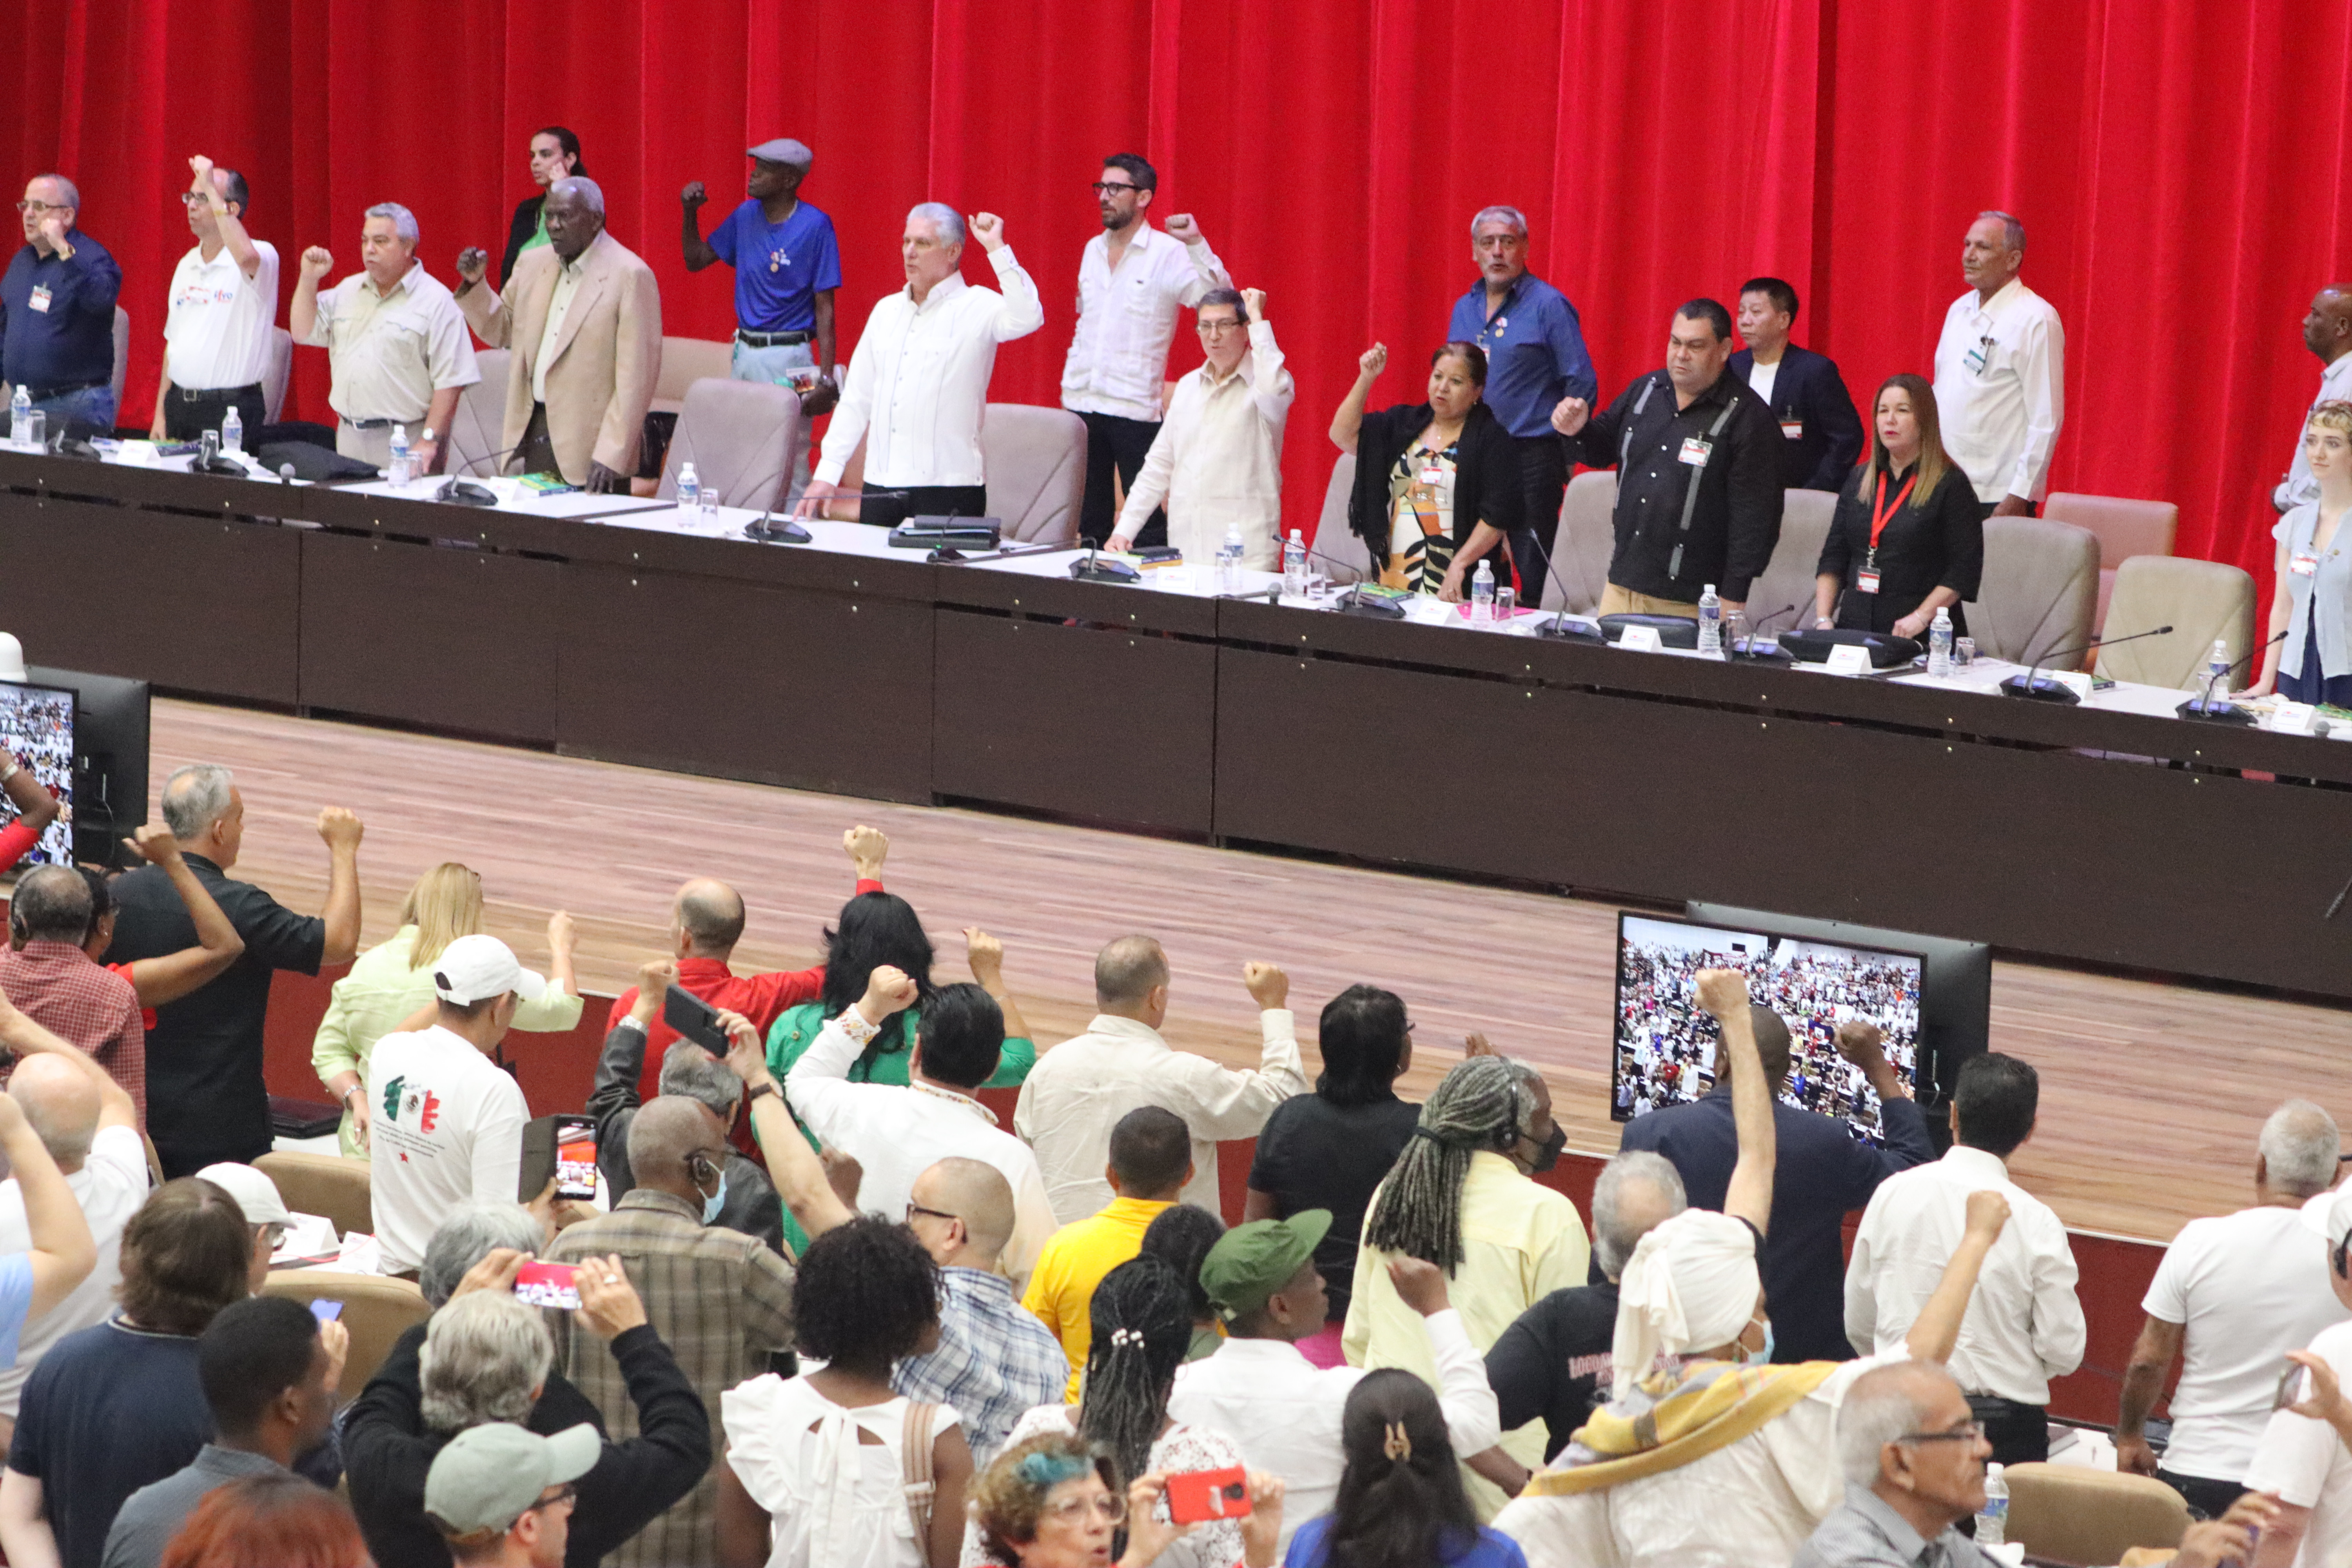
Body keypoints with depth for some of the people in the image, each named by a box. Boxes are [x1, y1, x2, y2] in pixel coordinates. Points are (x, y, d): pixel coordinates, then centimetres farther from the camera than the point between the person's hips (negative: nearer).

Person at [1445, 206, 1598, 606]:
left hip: (1532, 457, -6)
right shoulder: (1464, 308, 13)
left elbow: (1582, 385, -7)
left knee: (1534, 574, -6)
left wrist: (1563, 446, -7)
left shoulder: (1548, 306, -6)